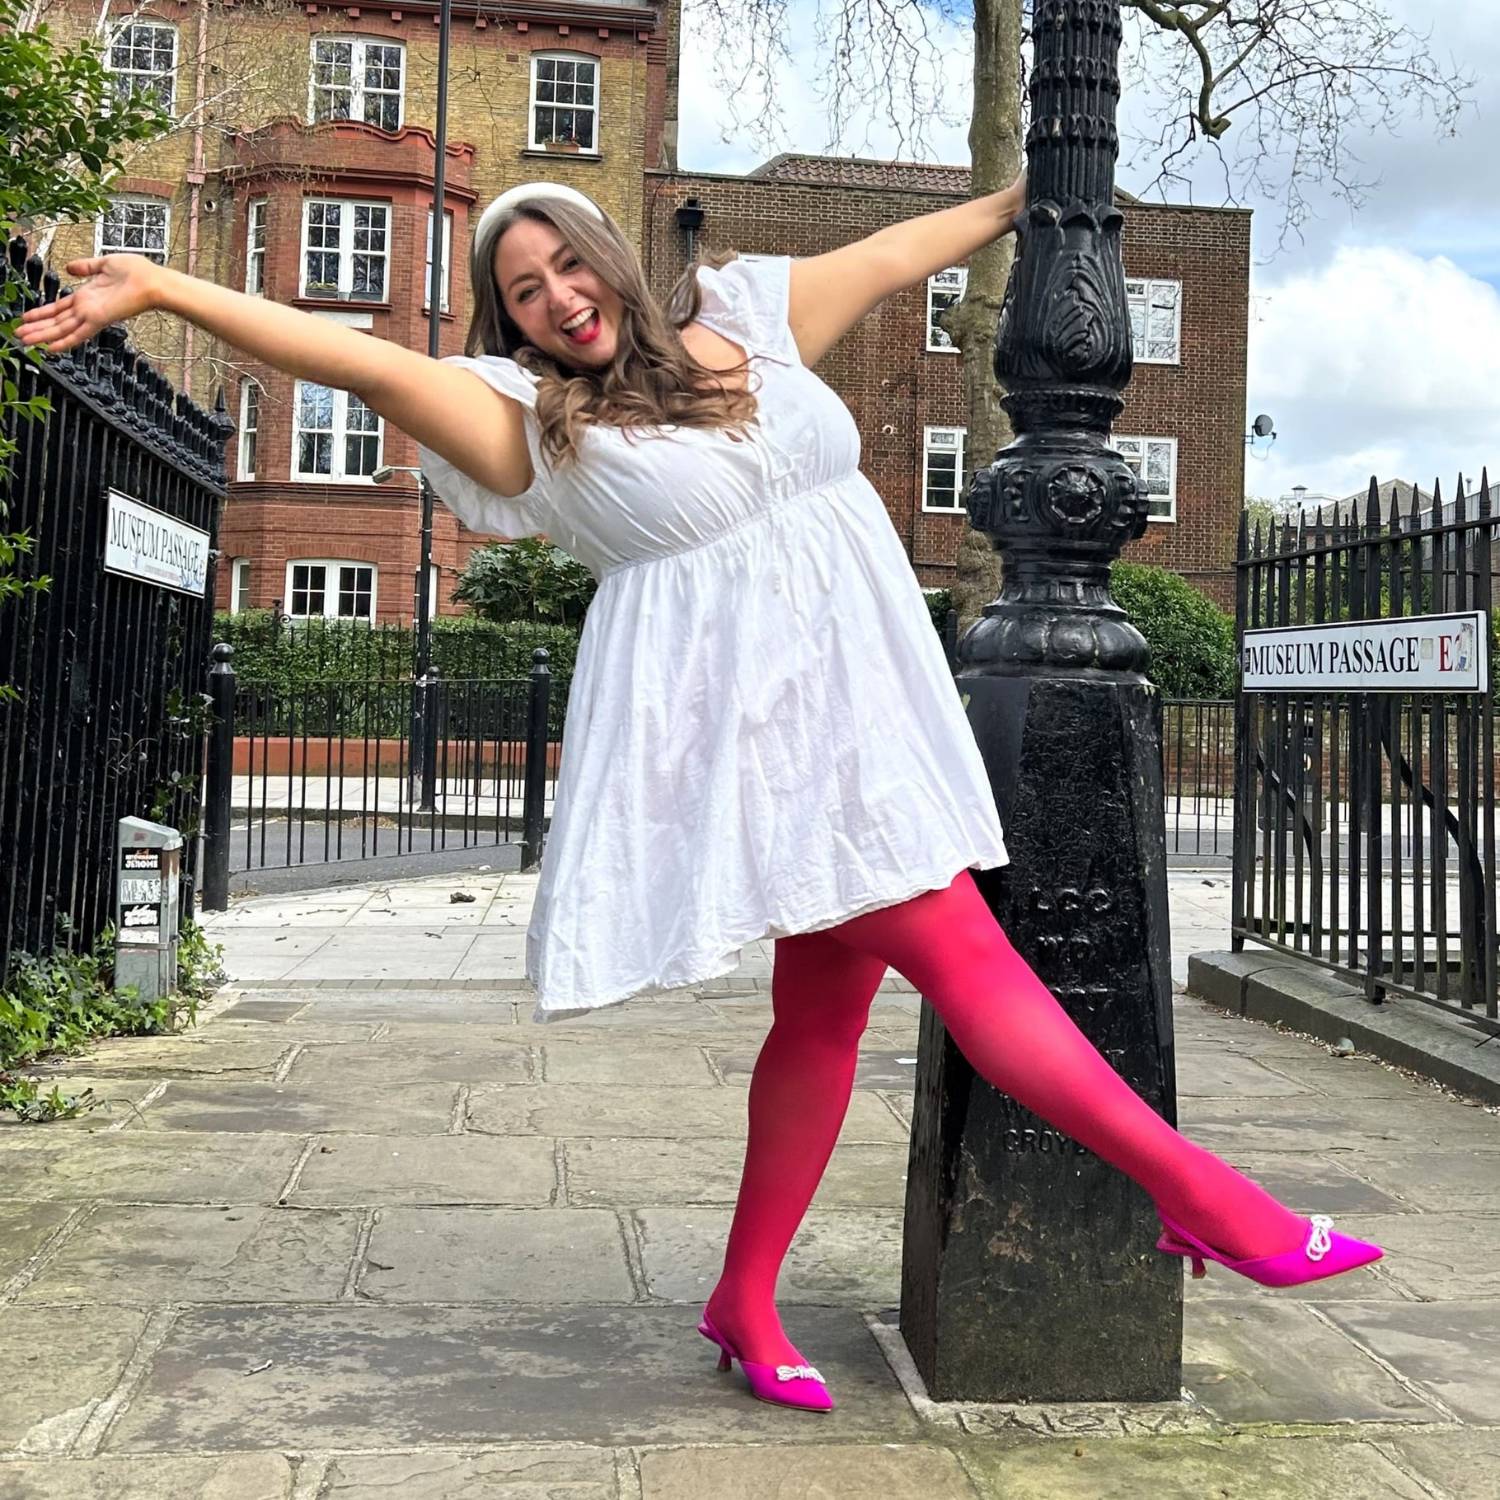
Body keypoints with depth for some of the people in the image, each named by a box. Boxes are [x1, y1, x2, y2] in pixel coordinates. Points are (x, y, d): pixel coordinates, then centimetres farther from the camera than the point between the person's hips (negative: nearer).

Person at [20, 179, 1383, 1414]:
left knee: (825, 1005, 7)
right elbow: (358, 356, -8)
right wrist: (162, 287, -14)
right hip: (743, 718, -6)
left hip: (856, 697, 6)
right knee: (962, 956, -10)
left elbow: (891, 255, 23)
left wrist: (1023, 195, 33)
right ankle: (1195, 1192, 2)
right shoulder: (530, 418, 0)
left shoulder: (742, 321, 15)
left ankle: (746, 1302, 21)